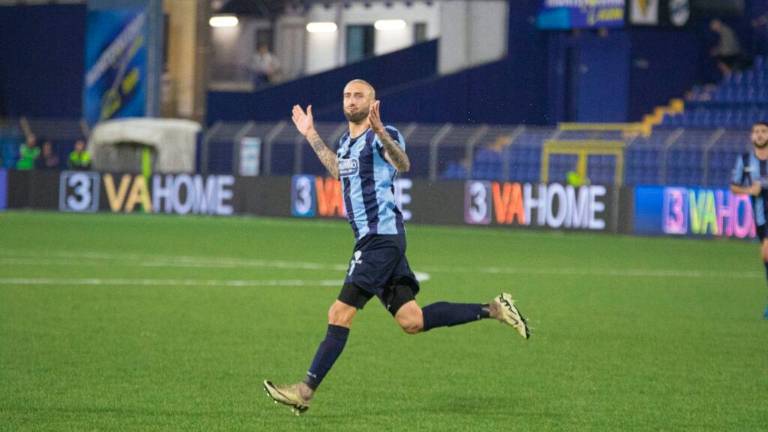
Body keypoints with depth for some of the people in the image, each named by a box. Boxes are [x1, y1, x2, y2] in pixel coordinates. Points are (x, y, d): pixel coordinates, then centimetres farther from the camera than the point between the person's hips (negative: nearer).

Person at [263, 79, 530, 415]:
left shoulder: (382, 136, -9)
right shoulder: (346, 141, 18)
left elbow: (402, 165, -30)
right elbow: (338, 170, 40)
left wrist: (380, 132, -46)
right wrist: (311, 136, 37)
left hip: (382, 237, -9)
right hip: (370, 238, 9)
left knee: (340, 314, -11)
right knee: (411, 321, 6)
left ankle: (306, 391, -10)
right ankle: (492, 309, 15)